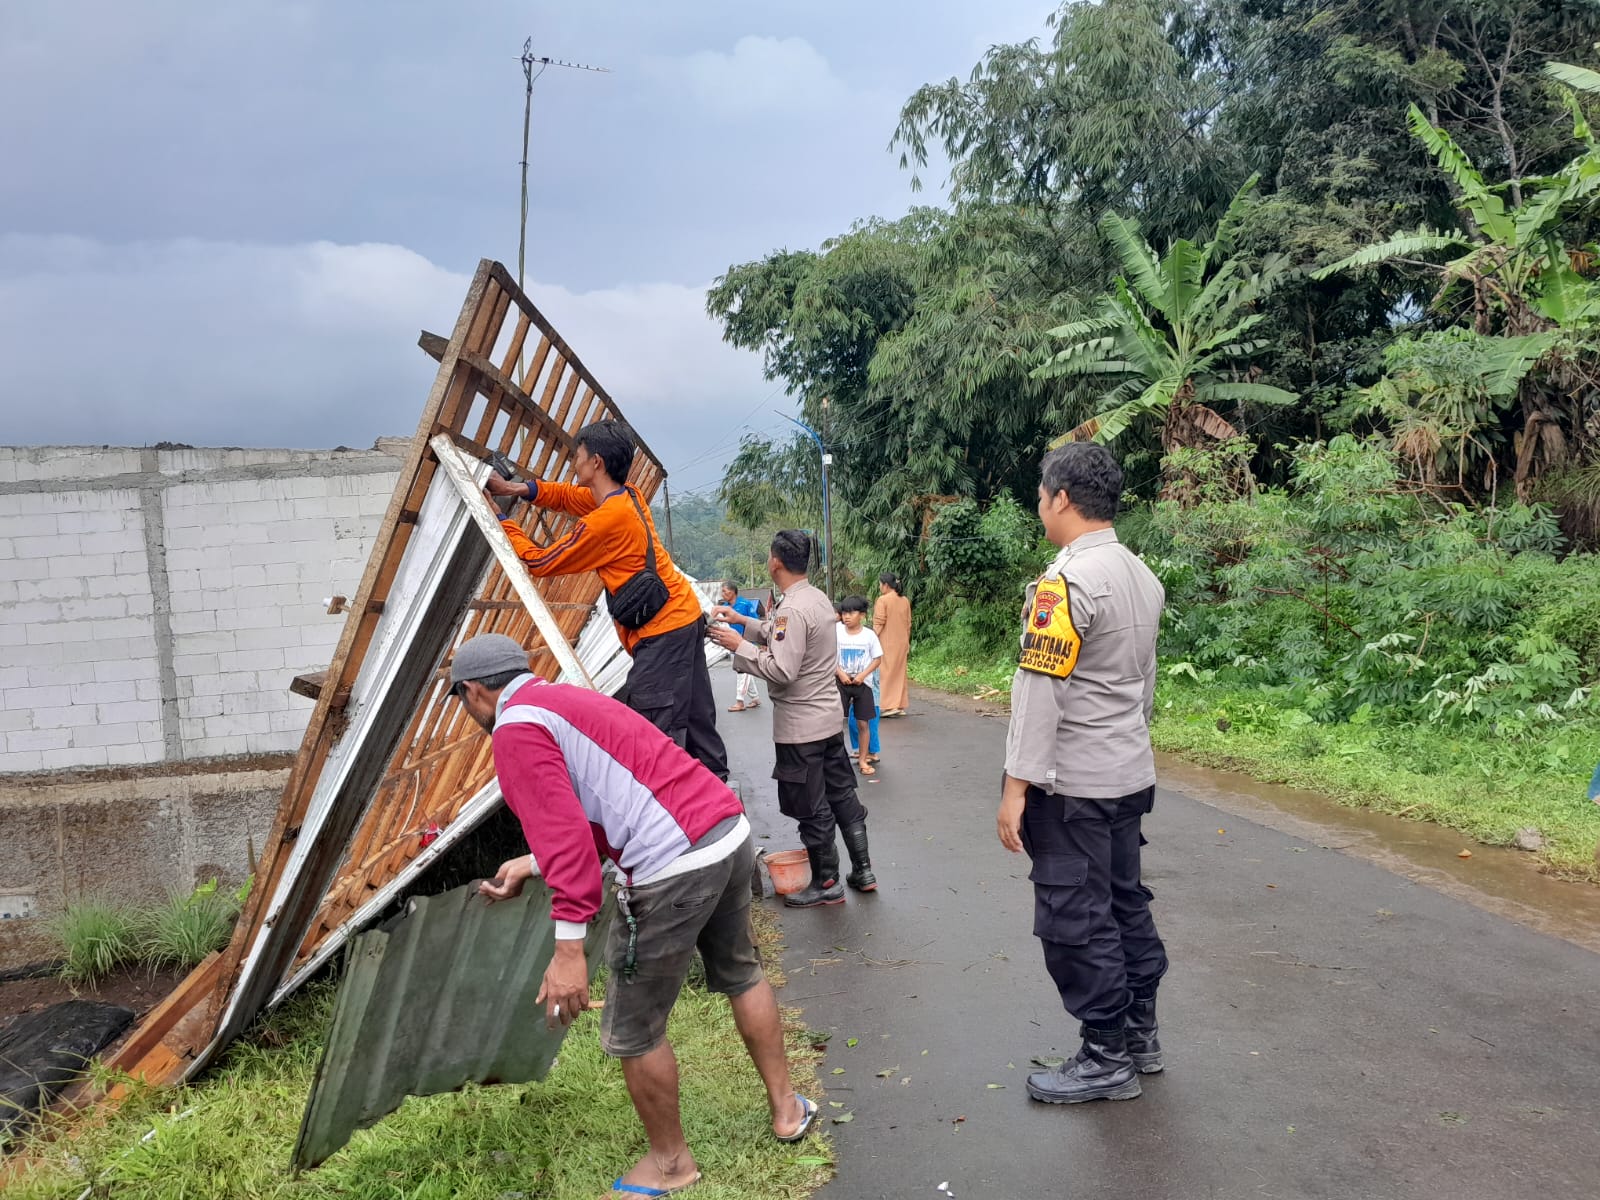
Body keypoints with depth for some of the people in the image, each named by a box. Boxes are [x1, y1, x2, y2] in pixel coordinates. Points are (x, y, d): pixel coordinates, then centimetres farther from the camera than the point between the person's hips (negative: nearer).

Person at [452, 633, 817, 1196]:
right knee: (741, 974, 30)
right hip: (733, 832, 10)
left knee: (633, 1031, 11)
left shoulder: (516, 729, -6)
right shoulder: (566, 698, 22)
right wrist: (532, 865, 34)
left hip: (675, 872, -9)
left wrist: (568, 948, -19)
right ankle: (786, 1108, 47)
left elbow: (565, 833, -18)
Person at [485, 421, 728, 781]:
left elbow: (541, 562, -10)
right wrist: (515, 489, 9)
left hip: (661, 633, -10)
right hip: (686, 615, 10)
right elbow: (568, 496, 22)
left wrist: (502, 522, 3)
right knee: (695, 717, 18)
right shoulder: (629, 496, 6)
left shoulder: (606, 521, -20)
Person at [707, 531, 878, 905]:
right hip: (829, 718, 9)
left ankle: (827, 883, 16)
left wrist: (739, 645, -17)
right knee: (842, 794, 17)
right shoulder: (817, 598, 7)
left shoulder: (792, 609, -23)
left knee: (811, 808, 4)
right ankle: (863, 871, 26)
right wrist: (742, 622, 19)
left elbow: (781, 670, -26)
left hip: (800, 726, -9)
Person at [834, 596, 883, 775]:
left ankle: (863, 760, 17)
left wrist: (863, 675, -12)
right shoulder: (836, 632, -4)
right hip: (841, 681, 0)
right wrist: (840, 673, -14)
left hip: (863, 683, 0)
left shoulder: (869, 635, -5)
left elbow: (878, 658, 0)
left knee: (863, 723, 5)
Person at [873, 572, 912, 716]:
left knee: (886, 672, -1)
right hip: (902, 643, 6)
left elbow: (878, 623, -14)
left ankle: (889, 706, -5)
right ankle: (900, 705, 14)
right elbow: (908, 624, 12)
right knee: (899, 673, 12)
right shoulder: (905, 601, 7)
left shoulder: (883, 600, -13)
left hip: (887, 643, -6)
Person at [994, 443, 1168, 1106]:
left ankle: (1107, 1058, 13)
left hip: (1072, 784, -9)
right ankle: (1140, 1032, 31)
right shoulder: (1142, 575, 9)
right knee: (1125, 901, 18)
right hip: (1130, 775, 9)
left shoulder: (1066, 581, -19)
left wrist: (1016, 786, -19)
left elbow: (1039, 691, -22)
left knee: (1075, 920, 2)